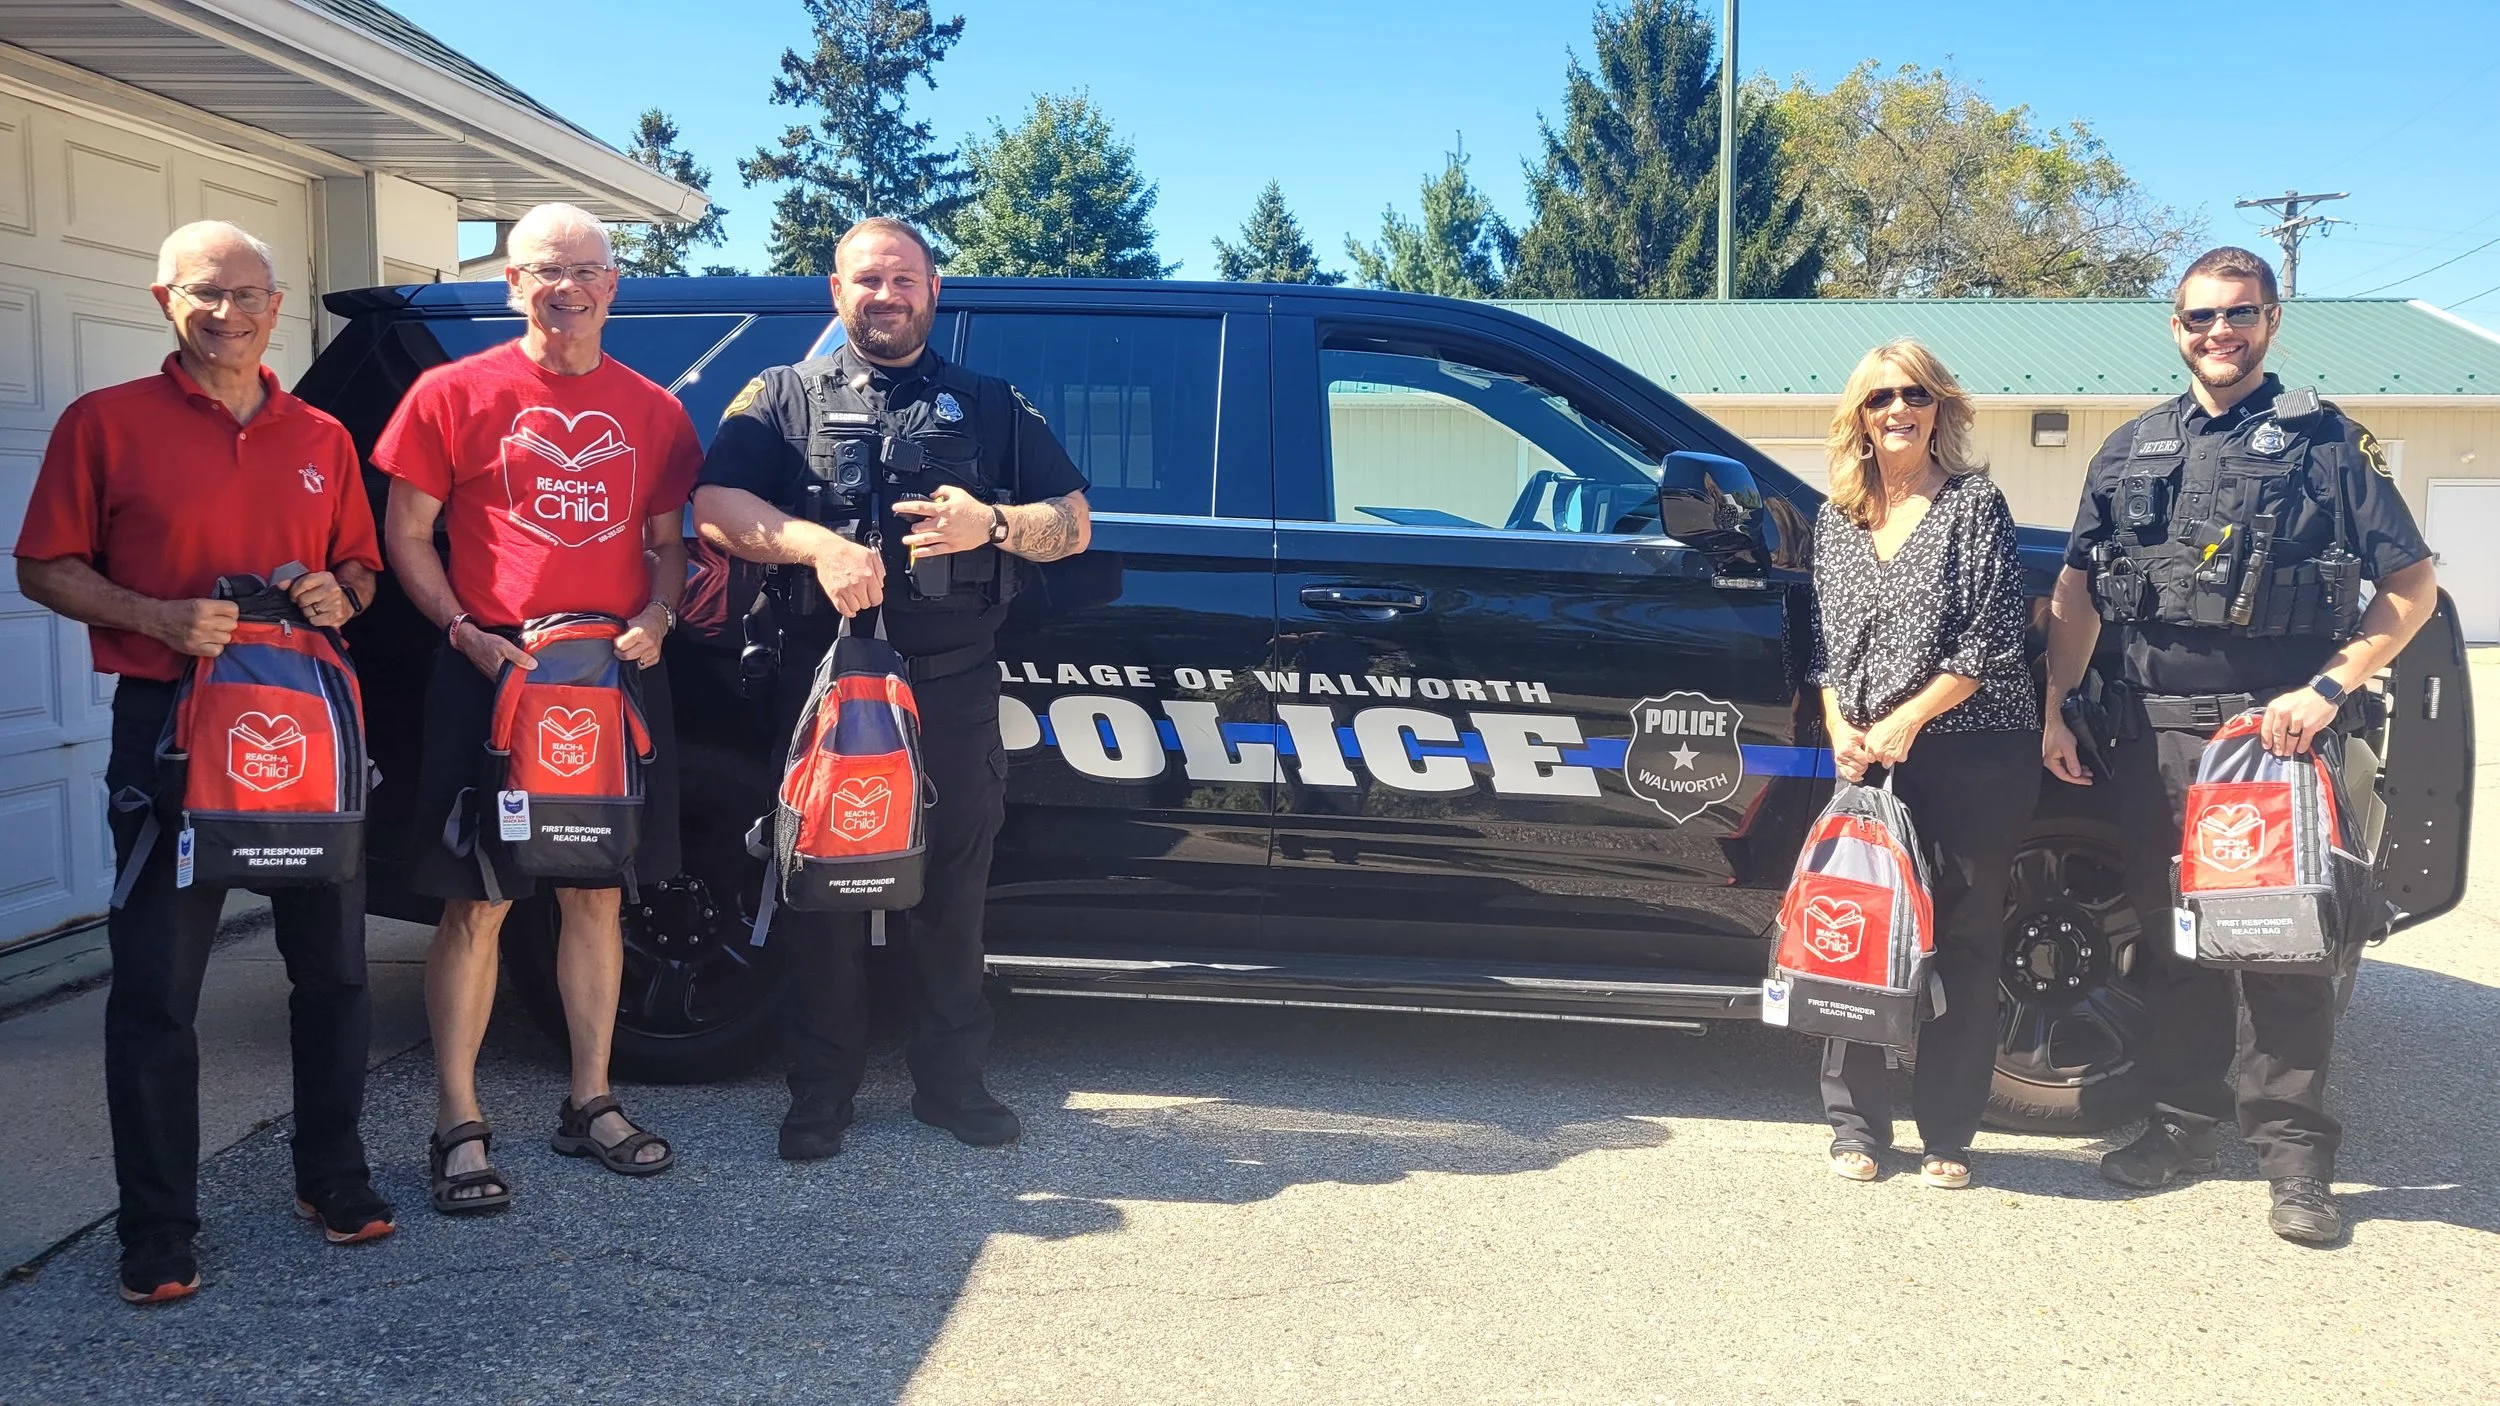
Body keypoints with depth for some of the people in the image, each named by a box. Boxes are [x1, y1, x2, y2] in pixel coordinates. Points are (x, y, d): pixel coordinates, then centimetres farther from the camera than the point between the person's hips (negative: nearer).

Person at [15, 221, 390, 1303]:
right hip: (167, 725, -3)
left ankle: (332, 1175, 27)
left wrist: (340, 596, -3)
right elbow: (45, 568, -1)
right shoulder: (106, 423, 0)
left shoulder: (322, 439, 12)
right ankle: (157, 1228, 12)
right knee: (156, 989, 1)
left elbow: (361, 566, 20)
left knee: (334, 968, 10)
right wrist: (161, 618, -16)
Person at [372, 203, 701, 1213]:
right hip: (492, 674, -3)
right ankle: (459, 1127, 8)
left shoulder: (652, 410, 11)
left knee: (597, 893, 11)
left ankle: (591, 1103, 22)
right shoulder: (455, 393, 1)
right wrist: (465, 632, -11)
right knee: (477, 902, -1)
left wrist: (653, 619, -3)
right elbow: (405, 536, 3)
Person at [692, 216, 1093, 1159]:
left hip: (956, 692, 1)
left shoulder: (990, 406, 15)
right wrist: (819, 544, -18)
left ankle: (950, 1082, 20)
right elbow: (715, 509, -3)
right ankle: (821, 1092, 17)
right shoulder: (782, 397, 11)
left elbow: (1073, 523, 12)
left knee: (951, 891, 6)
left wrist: (992, 524, -9)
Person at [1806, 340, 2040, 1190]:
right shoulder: (1837, 519, 12)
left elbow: (1991, 642, -8)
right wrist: (1839, 726, -2)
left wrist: (1904, 723, -12)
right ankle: (1856, 1125, 13)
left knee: (1963, 941, 2)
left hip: (1972, 755, -3)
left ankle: (1948, 1135, 11)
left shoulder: (1975, 504, -1)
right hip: (1865, 759, 4)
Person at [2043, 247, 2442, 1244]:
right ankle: (2183, 1124, 21)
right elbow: (2076, 594, 15)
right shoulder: (2130, 450, 14)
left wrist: (2328, 688, -11)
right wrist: (2054, 710, 5)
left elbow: (2412, 585, 1)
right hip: (2155, 729, 4)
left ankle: (2294, 1154, 5)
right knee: (2169, 933, 9)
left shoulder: (2328, 442, 4)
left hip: (2279, 724, -3)